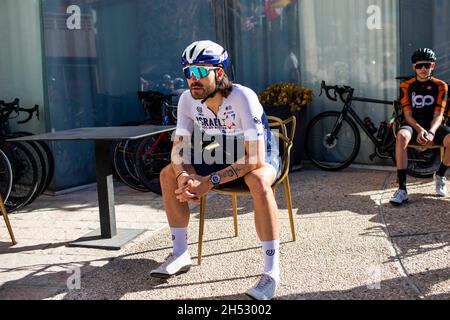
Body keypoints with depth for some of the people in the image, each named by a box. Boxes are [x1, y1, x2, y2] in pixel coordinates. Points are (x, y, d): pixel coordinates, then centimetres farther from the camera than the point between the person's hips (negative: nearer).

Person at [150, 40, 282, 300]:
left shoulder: (242, 97, -31)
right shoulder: (188, 99, -13)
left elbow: (255, 159, -35)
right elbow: (179, 149, -9)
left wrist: (209, 182, -40)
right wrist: (185, 176, -32)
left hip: (261, 158, -6)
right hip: (223, 159, 6)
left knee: (258, 182, -40)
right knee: (168, 174, -10)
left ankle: (272, 272, -32)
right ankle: (181, 255, 0)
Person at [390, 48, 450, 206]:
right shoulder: (406, 86, 0)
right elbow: (408, 115, -6)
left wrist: (431, 132, -28)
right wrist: (420, 130, -26)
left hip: (433, 126, 1)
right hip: (413, 125, -1)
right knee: (402, 135, -37)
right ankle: (402, 189, -37)